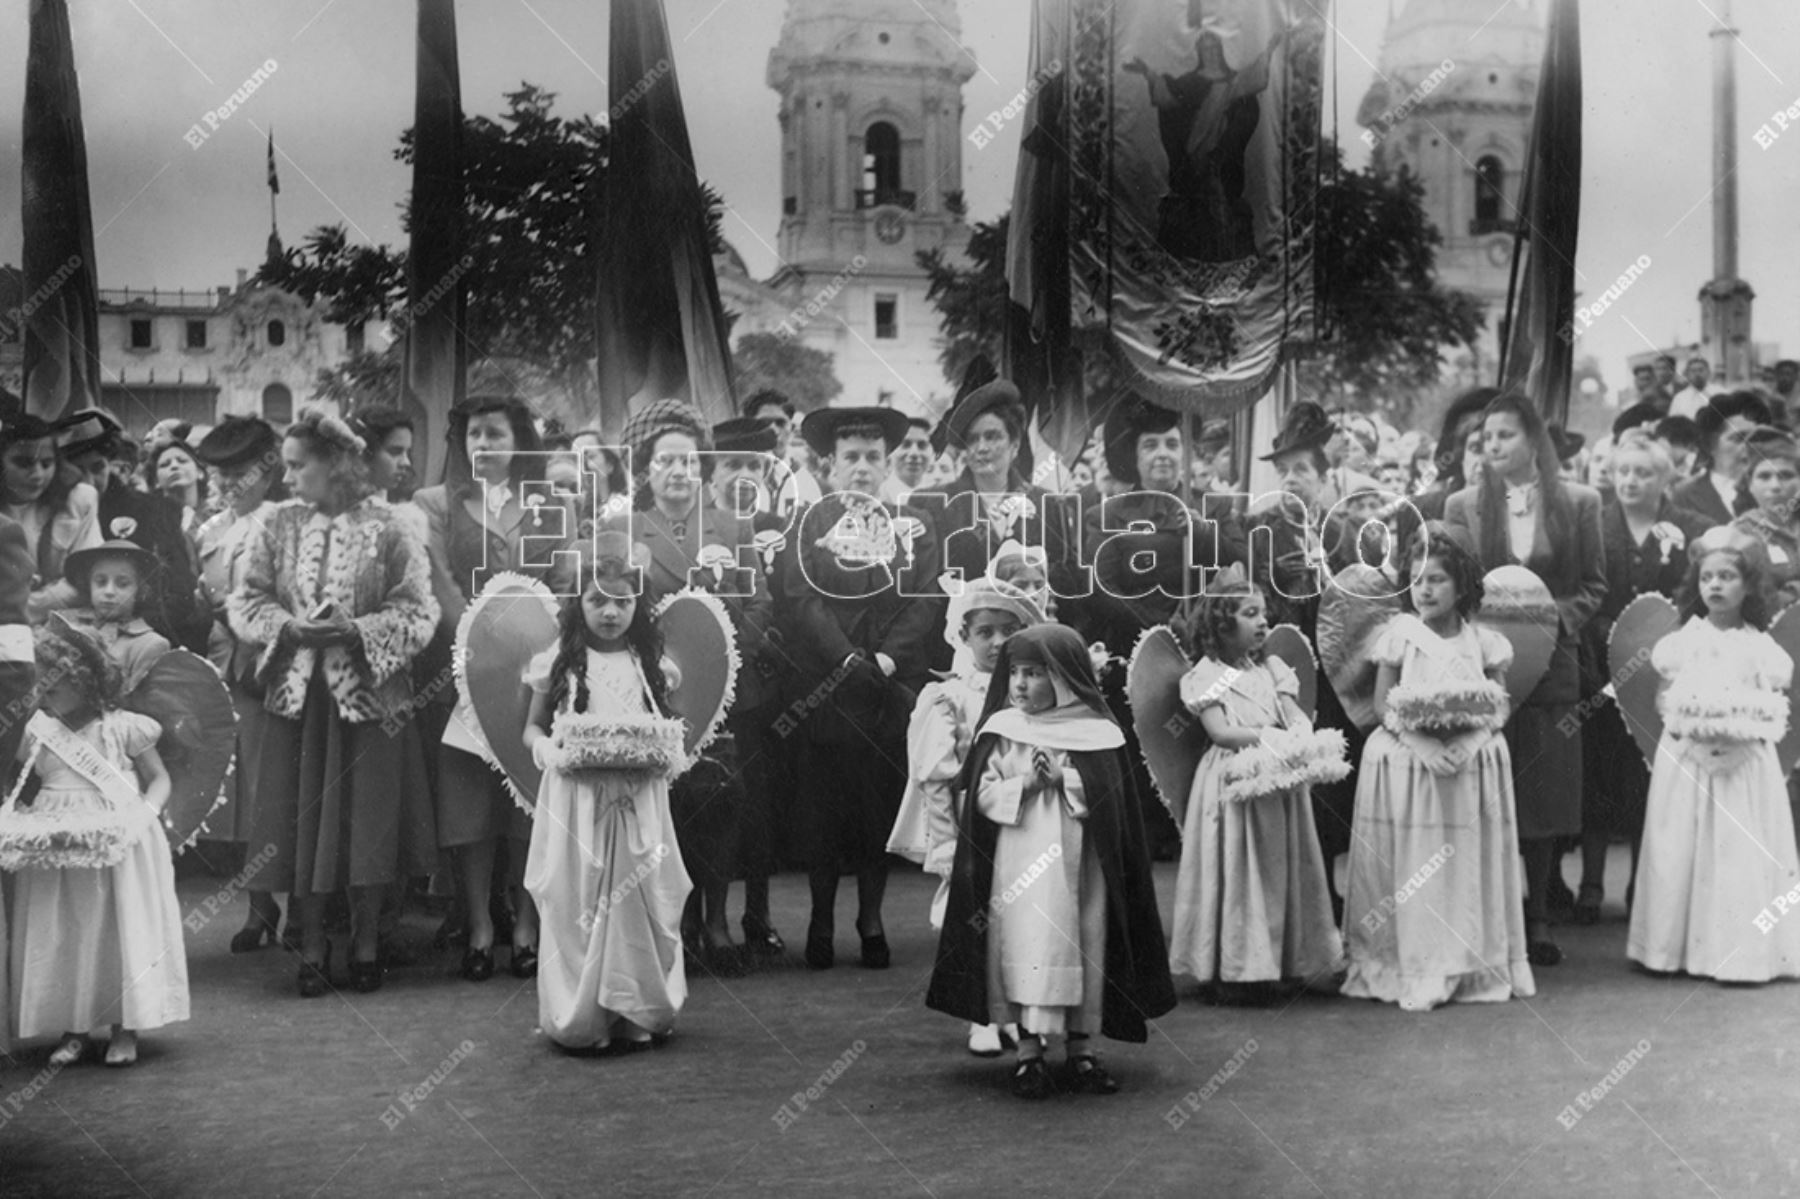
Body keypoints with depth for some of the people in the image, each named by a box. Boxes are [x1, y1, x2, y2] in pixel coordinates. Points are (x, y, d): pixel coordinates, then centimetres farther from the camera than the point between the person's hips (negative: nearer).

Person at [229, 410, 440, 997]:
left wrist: (356, 631, -18)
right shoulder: (279, 525, 4)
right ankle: (312, 950, 18)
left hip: (370, 694, -2)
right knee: (303, 822, 4)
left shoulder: (388, 530, -5)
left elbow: (419, 613, -5)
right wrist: (291, 628, -12)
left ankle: (365, 945, 20)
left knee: (369, 822, 3)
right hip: (298, 694, 2)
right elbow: (244, 601, 6)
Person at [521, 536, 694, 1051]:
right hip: (576, 802, -1)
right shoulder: (558, 662, 1)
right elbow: (532, 726, 8)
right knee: (576, 904, 1)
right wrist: (547, 749, -12)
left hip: (639, 804, 1)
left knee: (639, 902, 4)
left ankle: (636, 1012, 17)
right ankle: (580, 1019, 13)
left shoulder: (651, 664, 5)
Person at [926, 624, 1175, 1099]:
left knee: (1082, 948, 4)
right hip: (1018, 866, 0)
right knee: (1025, 948, -4)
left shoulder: (1096, 733, 0)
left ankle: (1081, 1046, 15)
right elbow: (981, 796, -1)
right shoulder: (1002, 730, 3)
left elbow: (1110, 798, -5)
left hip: (1076, 863, 0)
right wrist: (1026, 784, -15)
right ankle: (1029, 1050, 4)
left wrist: (1064, 779, -16)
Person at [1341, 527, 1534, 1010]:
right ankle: (1415, 967, 5)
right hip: (1407, 760, -1)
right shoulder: (1399, 636, 0)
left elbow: (1500, 707, 3)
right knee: (1411, 868, -3)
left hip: (1472, 763, 1)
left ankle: (1478, 965, 12)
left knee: (1470, 864, 2)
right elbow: (1383, 706, -2)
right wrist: (1421, 743, -18)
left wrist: (1470, 739, -17)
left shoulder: (1483, 641, 3)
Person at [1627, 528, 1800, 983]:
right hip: (1687, 762, 1)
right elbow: (1671, 702, 5)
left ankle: (1743, 954, 3)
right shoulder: (1683, 641, 5)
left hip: (1745, 765, 0)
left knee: (1744, 855, -2)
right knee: (1683, 853, 2)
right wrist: (1697, 724, -8)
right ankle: (1679, 946, 8)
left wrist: (1739, 725, -11)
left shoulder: (1761, 648, 3)